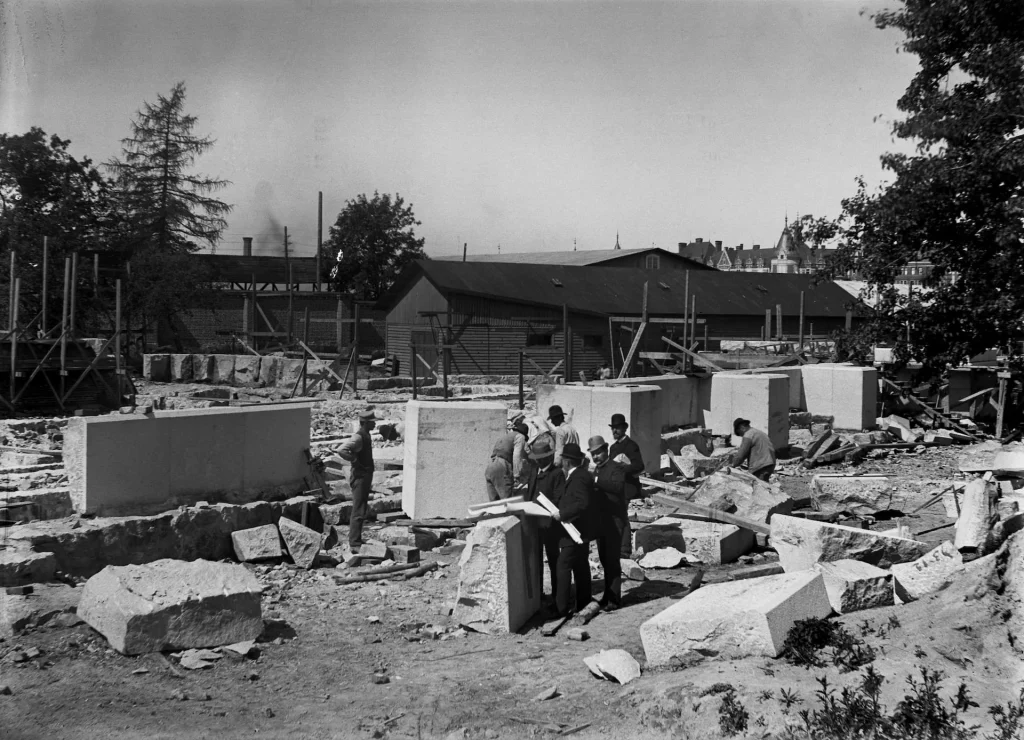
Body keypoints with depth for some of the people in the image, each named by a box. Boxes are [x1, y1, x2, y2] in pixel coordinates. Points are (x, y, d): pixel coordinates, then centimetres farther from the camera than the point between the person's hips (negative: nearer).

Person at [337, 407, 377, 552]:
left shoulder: (366, 436, 12)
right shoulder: (358, 437, -18)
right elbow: (342, 450, -32)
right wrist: (355, 462, -21)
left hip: (366, 477, 10)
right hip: (360, 478, -10)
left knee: (360, 512, 16)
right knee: (358, 513, -7)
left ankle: (356, 541, 25)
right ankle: (354, 544, -5)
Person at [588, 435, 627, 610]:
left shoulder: (616, 468, -12)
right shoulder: (597, 470, 15)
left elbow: (618, 486, -32)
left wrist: (597, 481, -37)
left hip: (614, 521, -8)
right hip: (601, 522, 8)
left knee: (612, 560, -6)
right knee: (604, 560, 14)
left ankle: (614, 598, 0)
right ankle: (608, 595, 24)